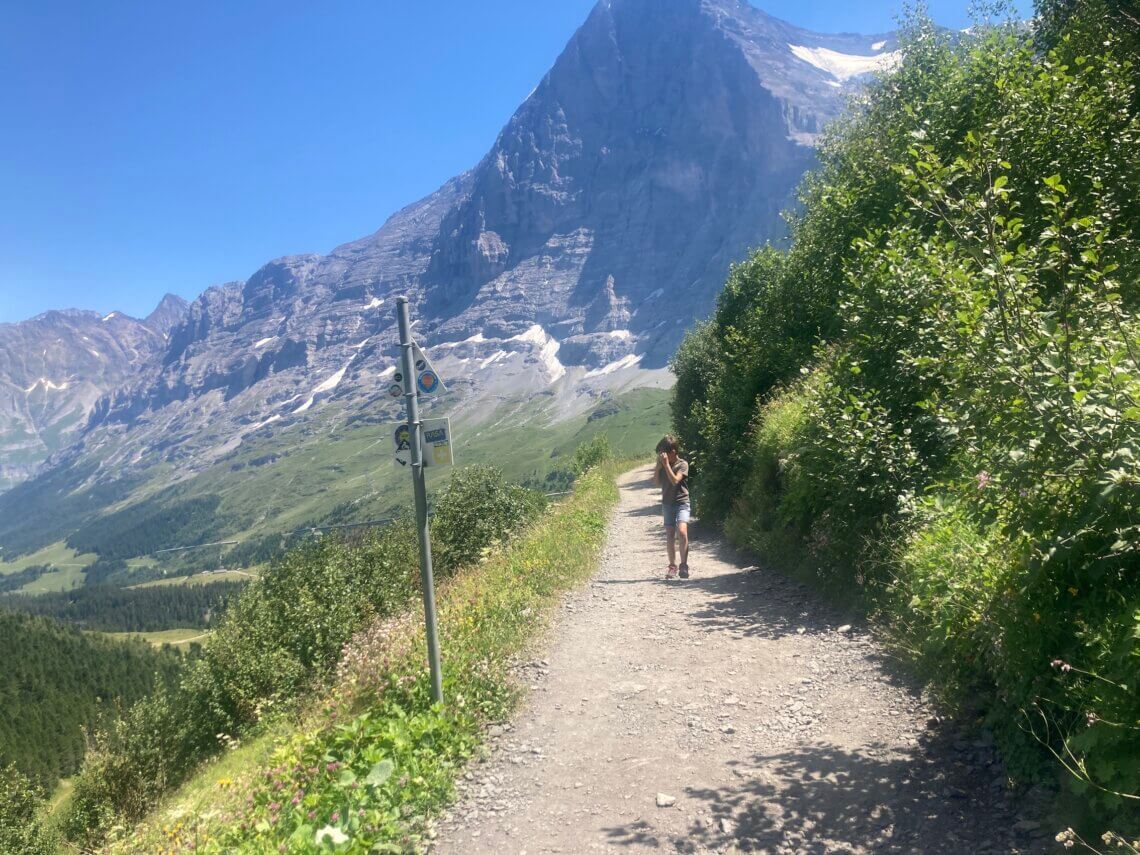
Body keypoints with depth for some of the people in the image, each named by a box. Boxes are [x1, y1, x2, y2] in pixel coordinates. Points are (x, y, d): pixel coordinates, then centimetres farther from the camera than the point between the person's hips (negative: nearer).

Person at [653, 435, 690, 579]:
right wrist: (658, 465, -7)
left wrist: (666, 464, -19)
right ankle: (672, 566, 14)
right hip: (667, 503, 5)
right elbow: (656, 482, 1)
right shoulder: (663, 465, 8)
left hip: (681, 503, -5)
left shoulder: (682, 464, -6)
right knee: (670, 536, 4)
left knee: (682, 532, -22)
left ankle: (684, 565, -16)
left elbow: (675, 480, -19)